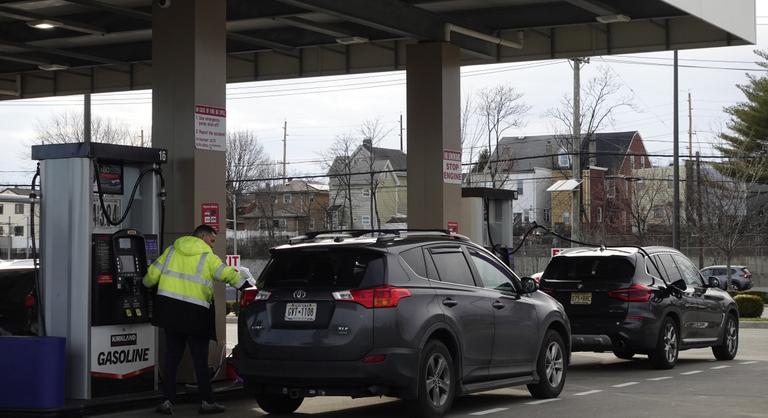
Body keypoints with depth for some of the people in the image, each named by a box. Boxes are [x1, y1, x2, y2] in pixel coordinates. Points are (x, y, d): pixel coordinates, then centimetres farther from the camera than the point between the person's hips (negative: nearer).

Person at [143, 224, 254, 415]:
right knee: (200, 360, 3)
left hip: (169, 308, 4)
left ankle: (167, 401, 8)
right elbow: (228, 274, -10)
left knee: (172, 356, 11)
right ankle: (207, 402, 7)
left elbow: (152, 274, 11)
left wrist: (147, 284, 32)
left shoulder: (171, 251, 11)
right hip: (195, 313, -4)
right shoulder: (208, 257, -2)